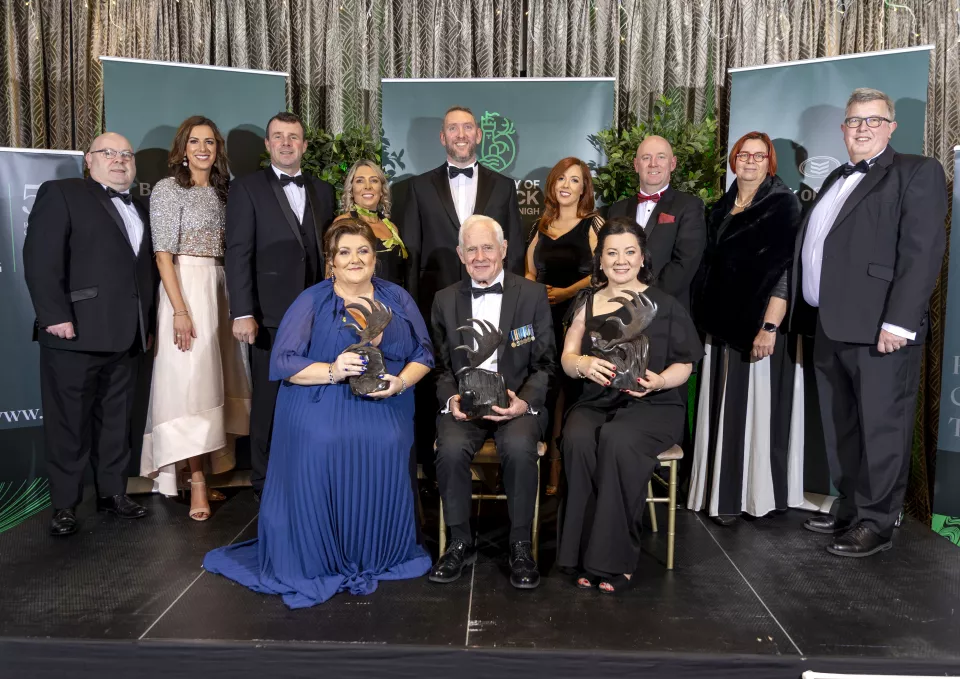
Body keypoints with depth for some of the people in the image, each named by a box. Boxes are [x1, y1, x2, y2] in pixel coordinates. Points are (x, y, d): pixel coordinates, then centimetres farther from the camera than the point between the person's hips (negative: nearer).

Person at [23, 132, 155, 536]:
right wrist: (54, 316, -18)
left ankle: (113, 493, 24)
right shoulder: (61, 193, 2)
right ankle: (64, 505, 15)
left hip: (125, 336, 6)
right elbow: (40, 258, -9)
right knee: (68, 423, 4)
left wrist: (148, 325, 13)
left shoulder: (140, 211, 21)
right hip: (75, 333, -5)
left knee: (116, 422, 13)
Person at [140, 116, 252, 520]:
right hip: (185, 288, -6)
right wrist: (180, 310, -18)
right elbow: (163, 255, -9)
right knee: (190, 380, -7)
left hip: (220, 290, 6)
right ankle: (197, 482, -4)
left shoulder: (222, 191, 14)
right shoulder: (168, 189, -2)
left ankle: (203, 474, 14)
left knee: (211, 378, 6)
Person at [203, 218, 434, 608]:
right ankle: (315, 563, -10)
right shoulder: (312, 301, 5)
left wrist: (400, 382, -10)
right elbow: (283, 362, -3)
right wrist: (331, 371, -19)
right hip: (320, 404, -1)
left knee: (386, 447, -29)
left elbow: (423, 353, 11)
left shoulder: (398, 299, 13)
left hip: (383, 406, 2)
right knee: (319, 448, -31)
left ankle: (376, 558, -7)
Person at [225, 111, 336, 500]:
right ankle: (265, 481, 19)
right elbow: (238, 253, -5)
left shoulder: (323, 191, 14)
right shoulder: (247, 188, 2)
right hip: (271, 315, -3)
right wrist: (242, 313, -12)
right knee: (269, 402, 6)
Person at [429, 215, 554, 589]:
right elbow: (441, 366, 12)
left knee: (519, 447, -32)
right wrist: (451, 398, -9)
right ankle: (460, 542, -7)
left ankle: (521, 546, -11)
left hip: (518, 401, -1)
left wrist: (525, 401, -15)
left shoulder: (533, 294, 5)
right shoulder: (445, 300, 12)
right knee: (451, 448, -29)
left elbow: (544, 363, 3)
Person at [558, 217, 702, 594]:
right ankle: (585, 554, -20)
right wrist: (583, 364, -16)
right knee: (577, 440, -31)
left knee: (617, 440, -35)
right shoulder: (587, 302, 14)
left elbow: (684, 364, 4)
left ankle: (613, 559, -22)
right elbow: (567, 358, 8)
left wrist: (659, 381, -18)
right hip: (596, 402, 3)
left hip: (652, 405, -2)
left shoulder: (664, 305, 5)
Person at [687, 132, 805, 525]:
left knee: (758, 407, -2)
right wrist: (705, 319, 10)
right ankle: (726, 494, 18)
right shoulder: (722, 208, 14)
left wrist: (769, 327, -20)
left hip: (761, 324, -6)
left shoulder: (783, 205, -4)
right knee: (724, 410, 8)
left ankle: (762, 493, 12)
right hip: (723, 324, 6)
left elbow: (785, 269, -12)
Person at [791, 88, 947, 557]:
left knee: (881, 427, 1)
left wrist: (899, 321, -20)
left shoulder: (918, 172, -1)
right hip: (830, 327, 8)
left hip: (880, 328, -7)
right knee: (840, 427, 15)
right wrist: (809, 316, 12)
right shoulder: (836, 179, 21)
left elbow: (923, 251, -12)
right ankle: (849, 508, 28)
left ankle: (876, 523, 12)